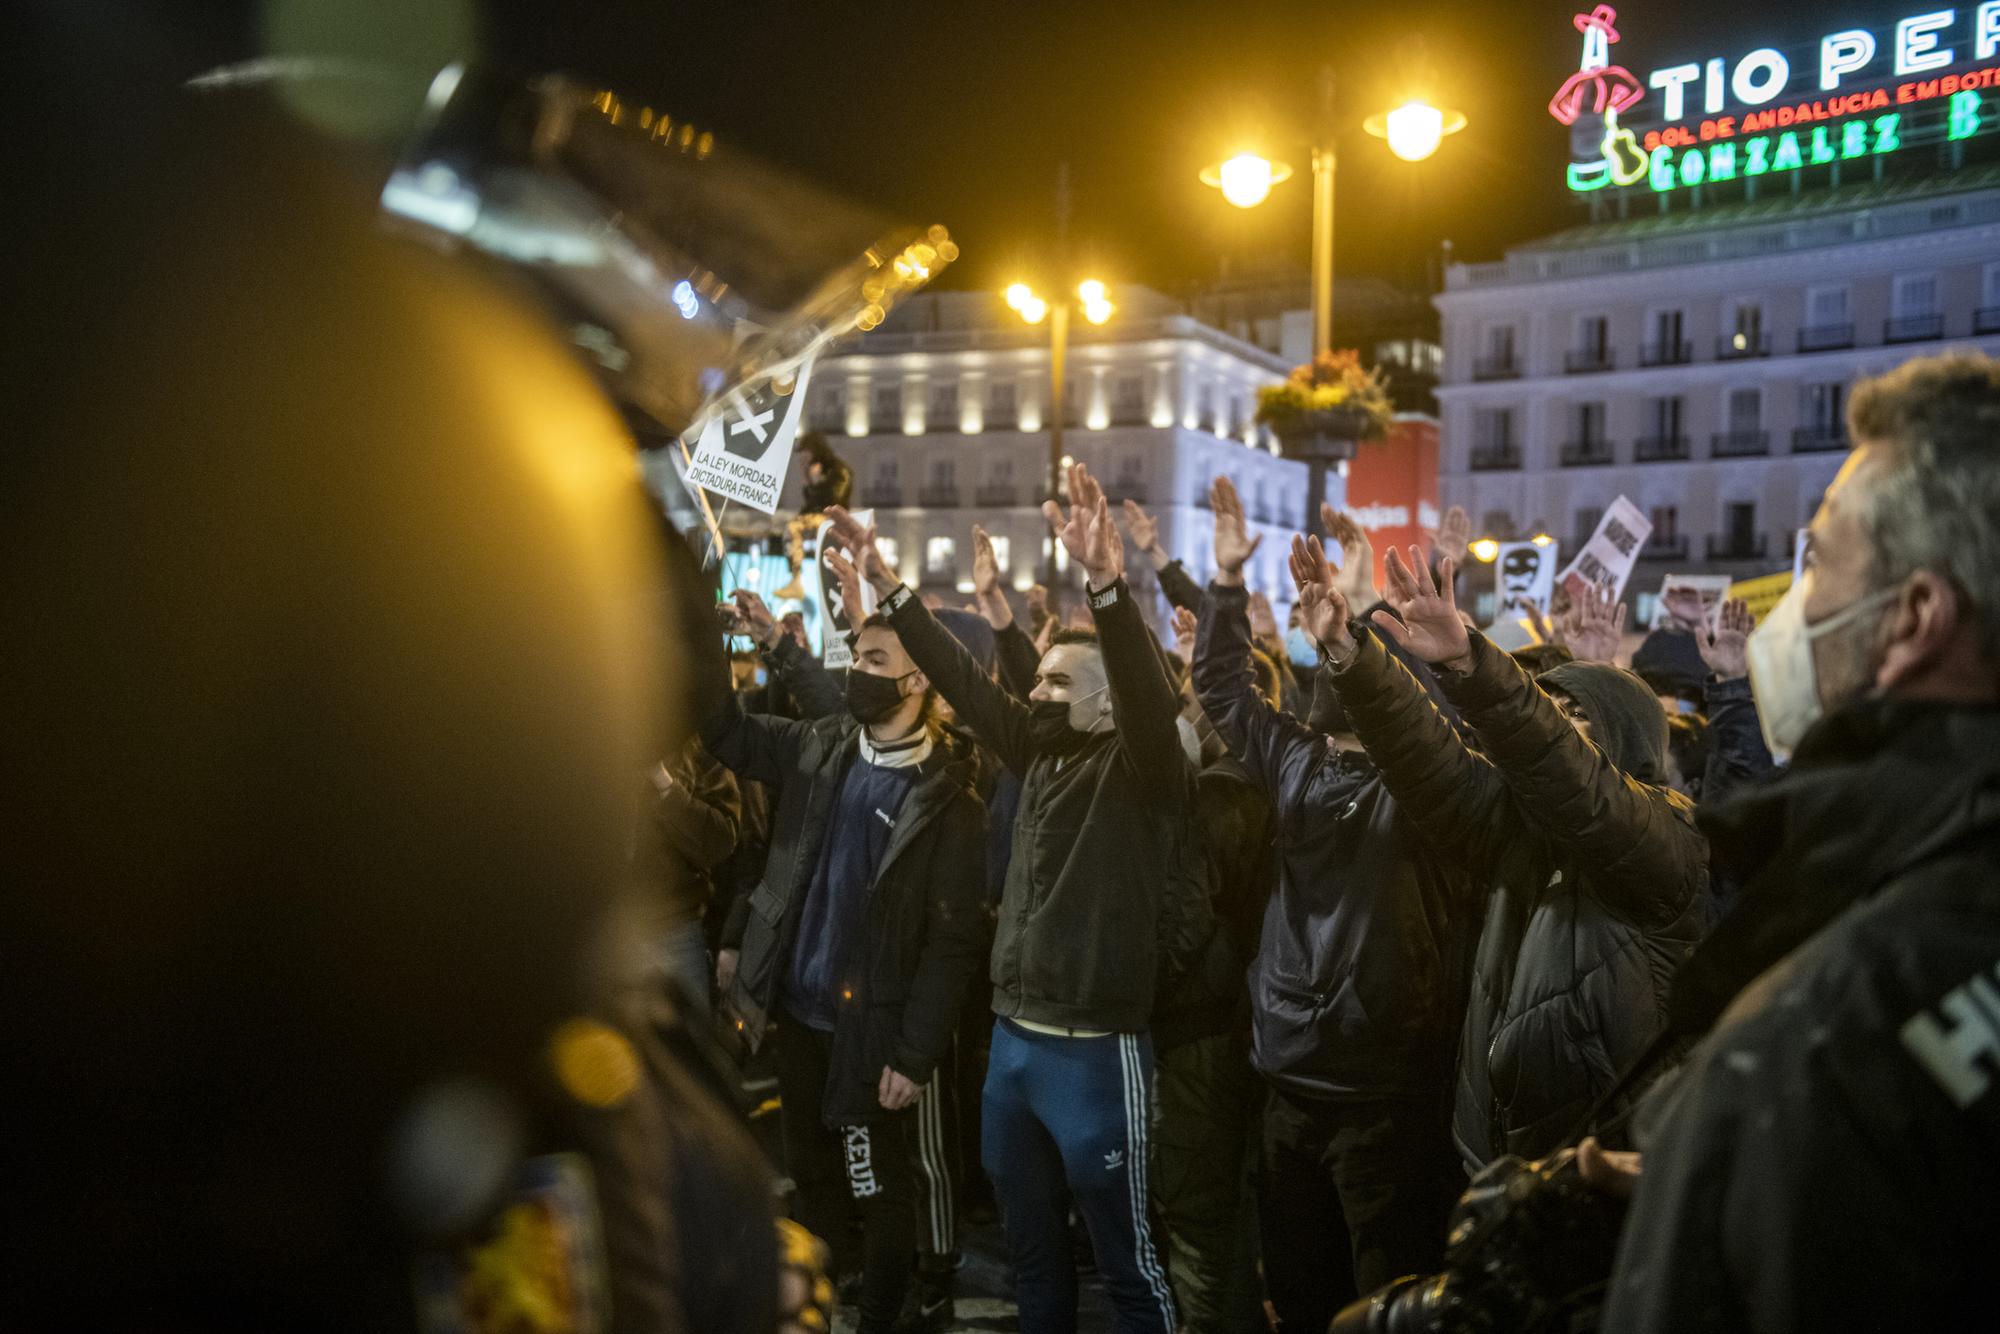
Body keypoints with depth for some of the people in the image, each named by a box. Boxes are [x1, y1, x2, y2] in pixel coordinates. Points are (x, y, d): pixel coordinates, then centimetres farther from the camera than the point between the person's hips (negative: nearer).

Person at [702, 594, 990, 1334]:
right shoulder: (821, 747, 1)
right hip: (796, 1009, 6)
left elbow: (954, 937, -14)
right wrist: (712, 644, -5)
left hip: (871, 1027, -5)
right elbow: (724, 731, 11)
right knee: (812, 1177, 20)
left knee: (880, 1192, 10)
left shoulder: (947, 795, -14)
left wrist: (915, 1054, -17)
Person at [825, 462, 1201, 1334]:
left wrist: (1108, 588, -45)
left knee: (1127, 1257, 4)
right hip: (1011, 1039, 7)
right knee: (1030, 1247, 21)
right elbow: (962, 680, 12)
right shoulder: (1040, 756, 8)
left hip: (1095, 1050, -7)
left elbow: (1149, 695, -30)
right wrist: (886, 587, 9)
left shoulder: (1140, 770, -11)